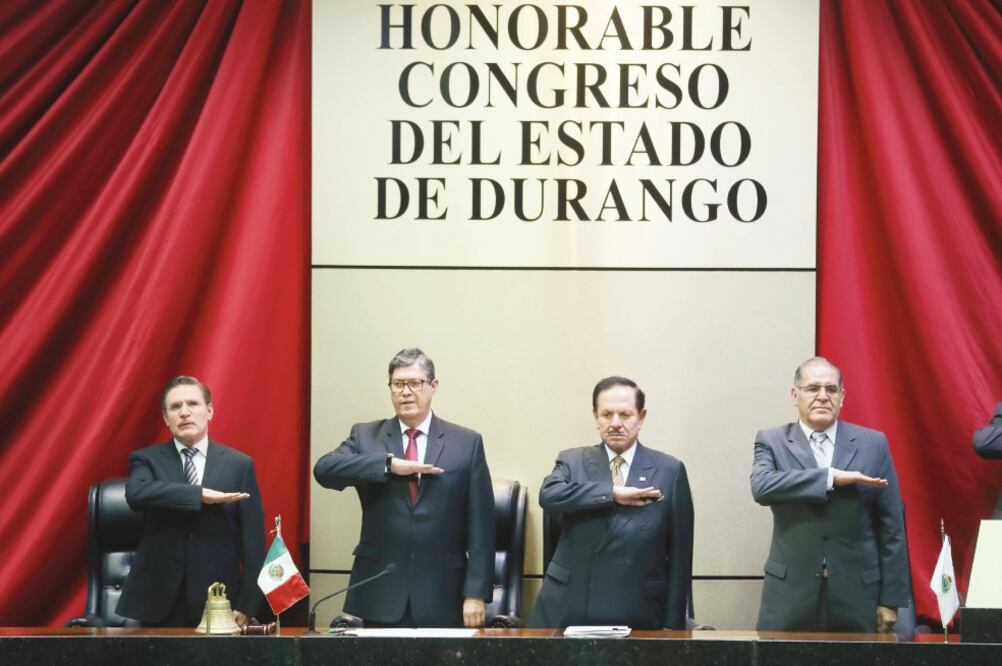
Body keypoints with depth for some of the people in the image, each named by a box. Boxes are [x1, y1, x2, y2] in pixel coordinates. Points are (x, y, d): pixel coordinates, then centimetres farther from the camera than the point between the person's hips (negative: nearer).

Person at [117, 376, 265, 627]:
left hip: (218, 602, 0)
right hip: (158, 601, 0)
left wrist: (246, 605, -5)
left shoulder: (239, 465, 5)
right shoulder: (147, 460, 5)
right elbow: (136, 493, -19)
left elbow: (253, 539, 2)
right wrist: (201, 495, -23)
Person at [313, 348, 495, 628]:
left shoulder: (466, 443, 5)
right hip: (380, 596, 1)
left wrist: (476, 594, -5)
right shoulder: (365, 436, 8)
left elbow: (481, 525, 2)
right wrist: (389, 464, -20)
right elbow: (324, 470, -10)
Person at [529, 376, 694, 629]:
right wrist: (613, 493, -21)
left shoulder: (670, 471, 4)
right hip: (568, 610, 1)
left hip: (637, 617, -1)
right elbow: (549, 495, -15)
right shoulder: (572, 461, 7)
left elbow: (679, 554, 3)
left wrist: (672, 625, -1)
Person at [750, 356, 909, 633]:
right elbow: (761, 486, -16)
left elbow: (891, 527, 7)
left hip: (857, 595, 1)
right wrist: (832, 477, -20)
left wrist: (890, 601, 3)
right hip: (790, 594, -1)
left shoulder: (873, 444, 8)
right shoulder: (772, 442, 6)